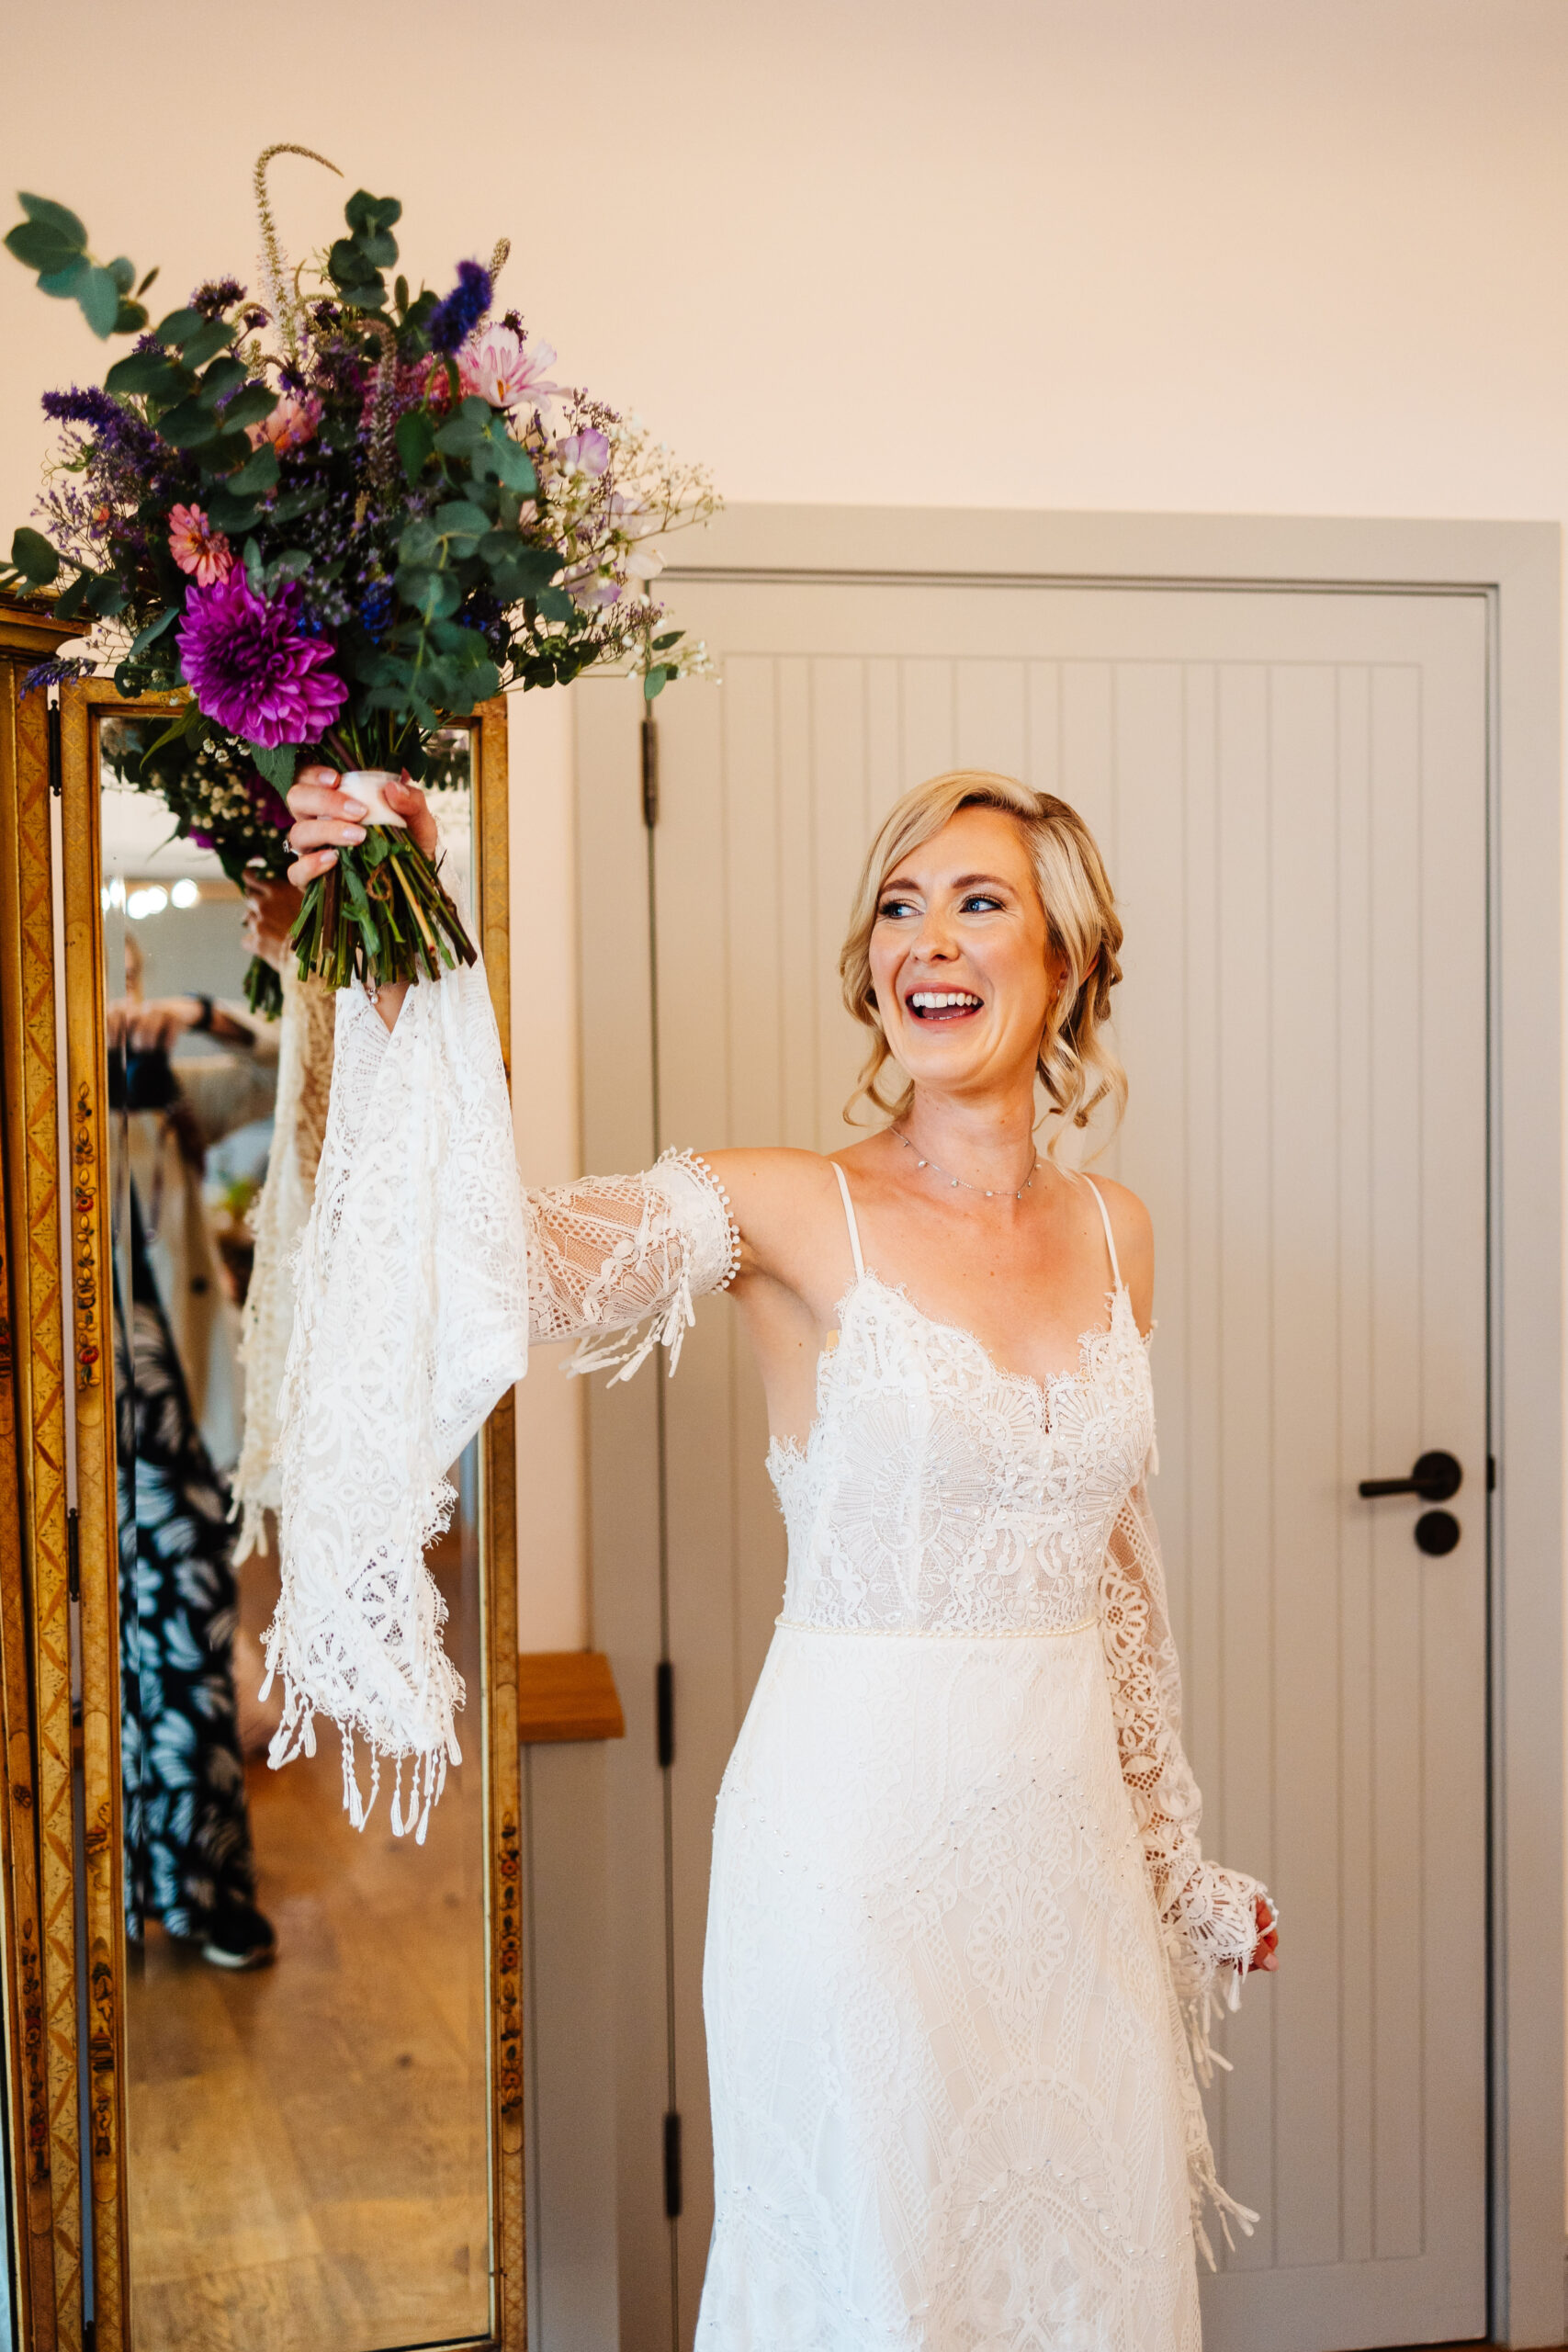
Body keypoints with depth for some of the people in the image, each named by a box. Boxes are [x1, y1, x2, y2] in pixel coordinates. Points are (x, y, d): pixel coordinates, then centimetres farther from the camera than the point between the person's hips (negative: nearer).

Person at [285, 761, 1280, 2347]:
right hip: (860, 1838, -5)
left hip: (1067, 1837, 5)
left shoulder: (1113, 1233, 5)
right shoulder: (793, 1214, -9)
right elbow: (505, 1248, -26)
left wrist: (1180, 1859, 20)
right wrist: (397, 980, -39)